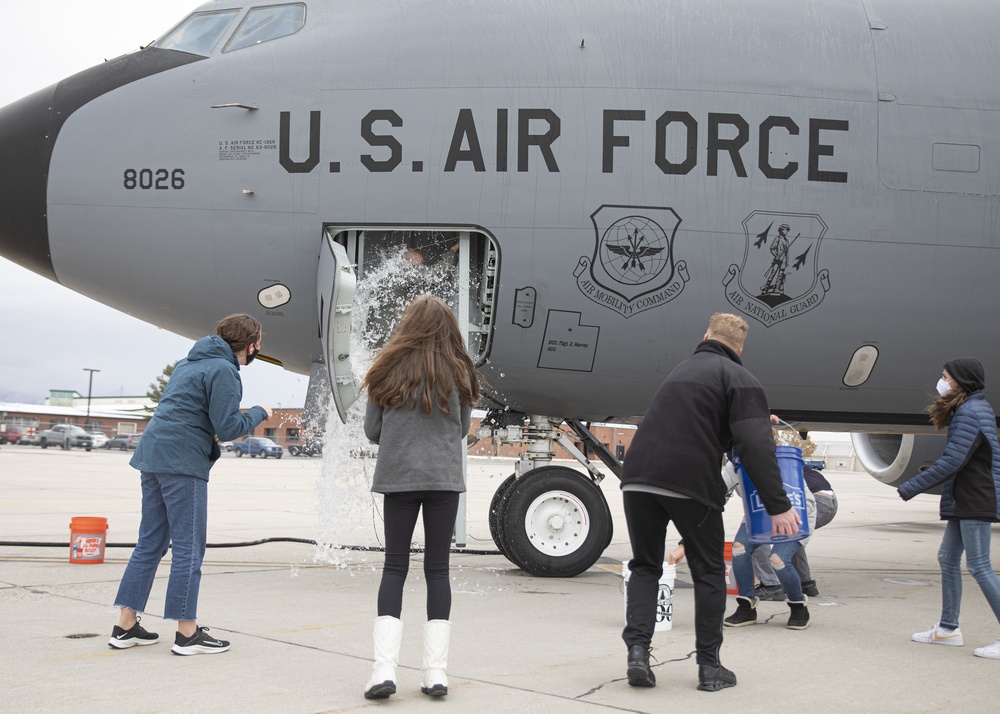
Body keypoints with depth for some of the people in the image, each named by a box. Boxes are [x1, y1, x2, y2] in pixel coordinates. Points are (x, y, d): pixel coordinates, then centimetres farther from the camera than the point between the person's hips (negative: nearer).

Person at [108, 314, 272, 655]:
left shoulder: (189, 362, 19)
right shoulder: (223, 370, -10)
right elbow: (227, 428, -13)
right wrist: (259, 413, 3)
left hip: (153, 455, 9)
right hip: (184, 462, -9)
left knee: (150, 543, 13)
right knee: (189, 549, -3)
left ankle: (126, 626, 15)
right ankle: (187, 633, 1)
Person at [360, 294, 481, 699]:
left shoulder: (389, 370, -2)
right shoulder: (457, 372, 0)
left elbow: (372, 430, 3)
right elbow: (463, 429, 9)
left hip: (398, 476, 0)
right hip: (444, 479, 0)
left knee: (395, 567, 5)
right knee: (437, 568, 6)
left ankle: (384, 670, -6)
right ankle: (436, 672, 4)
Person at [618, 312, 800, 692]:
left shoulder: (682, 369, 26)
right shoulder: (737, 377, 5)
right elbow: (755, 446, -9)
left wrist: (758, 421, 45)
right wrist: (778, 506, -11)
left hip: (638, 477, 5)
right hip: (690, 483, -5)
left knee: (645, 567, 16)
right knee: (708, 573, 11)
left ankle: (637, 651, 0)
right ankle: (709, 667, 13)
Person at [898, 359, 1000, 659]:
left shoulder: (970, 413, -17)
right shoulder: (971, 408, 15)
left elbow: (952, 462, -22)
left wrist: (910, 488, -19)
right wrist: (930, 473, 9)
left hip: (976, 501, -10)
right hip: (964, 500, 11)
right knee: (948, 558, 13)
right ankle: (948, 628, 20)